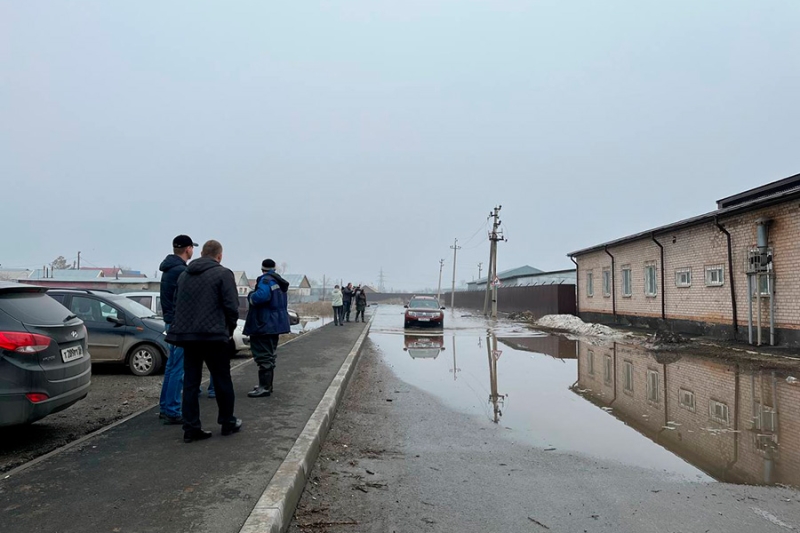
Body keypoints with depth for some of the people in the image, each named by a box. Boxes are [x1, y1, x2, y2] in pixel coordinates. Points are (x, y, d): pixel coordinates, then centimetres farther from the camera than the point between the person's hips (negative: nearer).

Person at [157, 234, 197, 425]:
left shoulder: (169, 269, 15)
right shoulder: (180, 270, -17)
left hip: (171, 322, 10)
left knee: (172, 366, 16)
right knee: (178, 369, -5)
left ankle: (165, 407, 24)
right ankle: (172, 411, -1)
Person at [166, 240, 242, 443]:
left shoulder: (184, 275, 14)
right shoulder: (223, 274, -6)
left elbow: (176, 304, 18)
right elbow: (231, 307, -11)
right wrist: (229, 329, 4)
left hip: (186, 335, 6)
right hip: (213, 335, -5)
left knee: (190, 382, 10)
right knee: (222, 380, 8)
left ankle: (191, 428, 11)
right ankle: (228, 423, 19)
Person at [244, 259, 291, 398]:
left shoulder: (266, 280, -15)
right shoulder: (279, 282, 16)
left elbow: (261, 296, -33)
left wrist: (250, 296, -14)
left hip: (264, 325, -10)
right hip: (275, 323, 10)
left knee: (263, 356, -7)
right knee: (269, 355, 17)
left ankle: (265, 387, -5)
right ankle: (267, 384, 26)